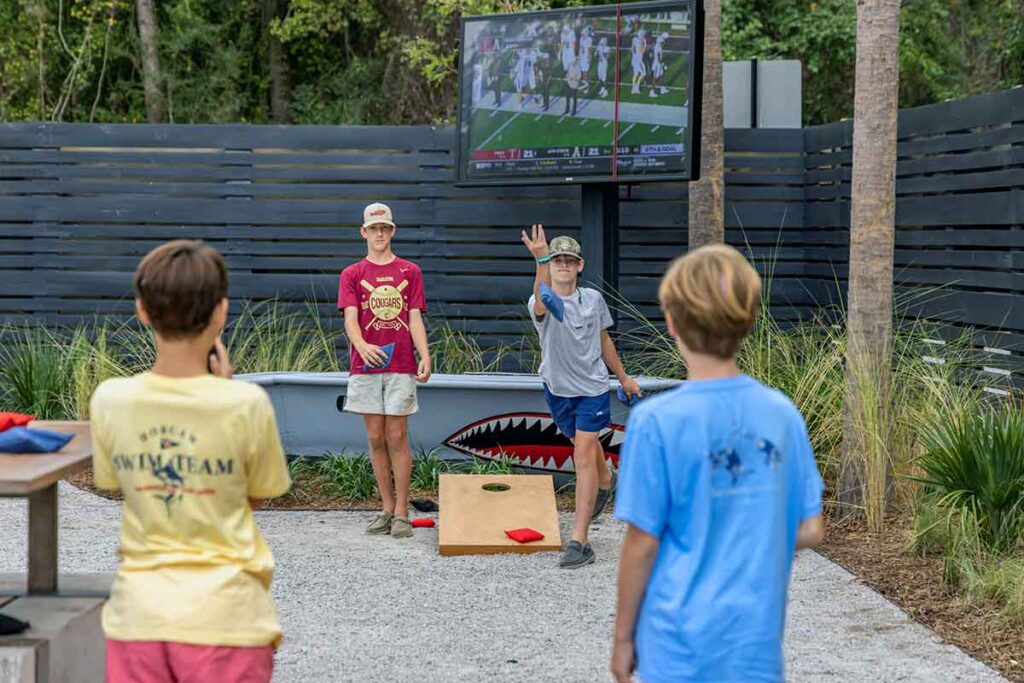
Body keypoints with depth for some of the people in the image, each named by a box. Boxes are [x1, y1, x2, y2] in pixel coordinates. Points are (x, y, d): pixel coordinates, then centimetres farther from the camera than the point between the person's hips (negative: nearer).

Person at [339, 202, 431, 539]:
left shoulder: (410, 272, 9)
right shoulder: (352, 274, 8)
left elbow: (415, 319, 4)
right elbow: (350, 317, -5)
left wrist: (425, 357, -11)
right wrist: (361, 345, -26)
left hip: (400, 366, -1)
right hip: (365, 366, 1)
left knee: (397, 437, -2)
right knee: (376, 438, 5)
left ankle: (401, 512, 2)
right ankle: (386, 508, 14)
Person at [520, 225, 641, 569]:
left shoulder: (594, 299, -3)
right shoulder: (544, 303, -14)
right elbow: (541, 303, -43)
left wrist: (624, 378, 22)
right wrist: (541, 260, -61)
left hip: (593, 387, -1)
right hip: (557, 387, 1)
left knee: (583, 456, -11)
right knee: (584, 444, 22)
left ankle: (579, 541, -14)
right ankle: (605, 481, 59)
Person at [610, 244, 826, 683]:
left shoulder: (657, 421, -14)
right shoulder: (781, 413, 0)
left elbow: (643, 543, -10)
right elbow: (811, 531, 4)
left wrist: (623, 636, 2)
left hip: (682, 646, -4)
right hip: (758, 641, 4)